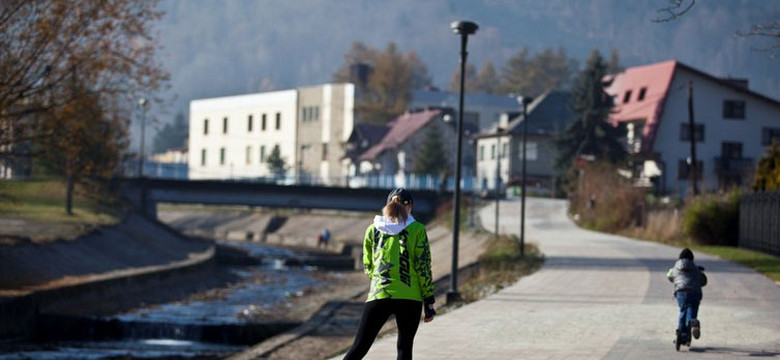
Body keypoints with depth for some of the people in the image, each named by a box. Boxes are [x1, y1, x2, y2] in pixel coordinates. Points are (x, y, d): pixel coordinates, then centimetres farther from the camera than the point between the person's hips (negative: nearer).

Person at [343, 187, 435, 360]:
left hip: (378, 296, 2)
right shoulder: (417, 229, 0)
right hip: (410, 298, -2)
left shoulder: (373, 229, 8)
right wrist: (429, 302, 4)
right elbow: (424, 267, -1)